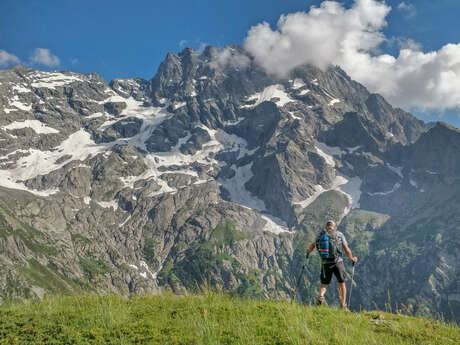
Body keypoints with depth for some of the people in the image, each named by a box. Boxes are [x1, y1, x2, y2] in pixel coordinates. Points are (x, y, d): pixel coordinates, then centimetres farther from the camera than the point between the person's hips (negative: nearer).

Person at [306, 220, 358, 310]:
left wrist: (308, 252, 34)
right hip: (338, 262, -1)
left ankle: (321, 296, -15)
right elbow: (347, 250, 4)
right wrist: (352, 258, 22)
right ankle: (343, 305, 16)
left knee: (324, 283, 14)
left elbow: (312, 246, 12)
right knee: (341, 283, 17)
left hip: (325, 263, 1)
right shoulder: (340, 235, 4)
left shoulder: (321, 234, 7)